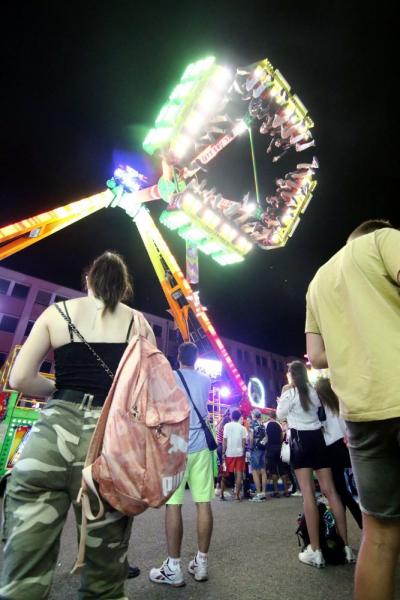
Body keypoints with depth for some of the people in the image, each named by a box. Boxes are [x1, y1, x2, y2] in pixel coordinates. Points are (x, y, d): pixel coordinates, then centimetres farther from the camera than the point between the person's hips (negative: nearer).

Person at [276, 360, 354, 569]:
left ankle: (315, 551, 0)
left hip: (300, 439, -6)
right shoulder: (313, 391, 10)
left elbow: (280, 414, 3)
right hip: (318, 438, 6)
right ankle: (346, 546, 12)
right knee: (330, 491, 7)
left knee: (308, 493, -4)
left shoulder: (290, 393, -7)